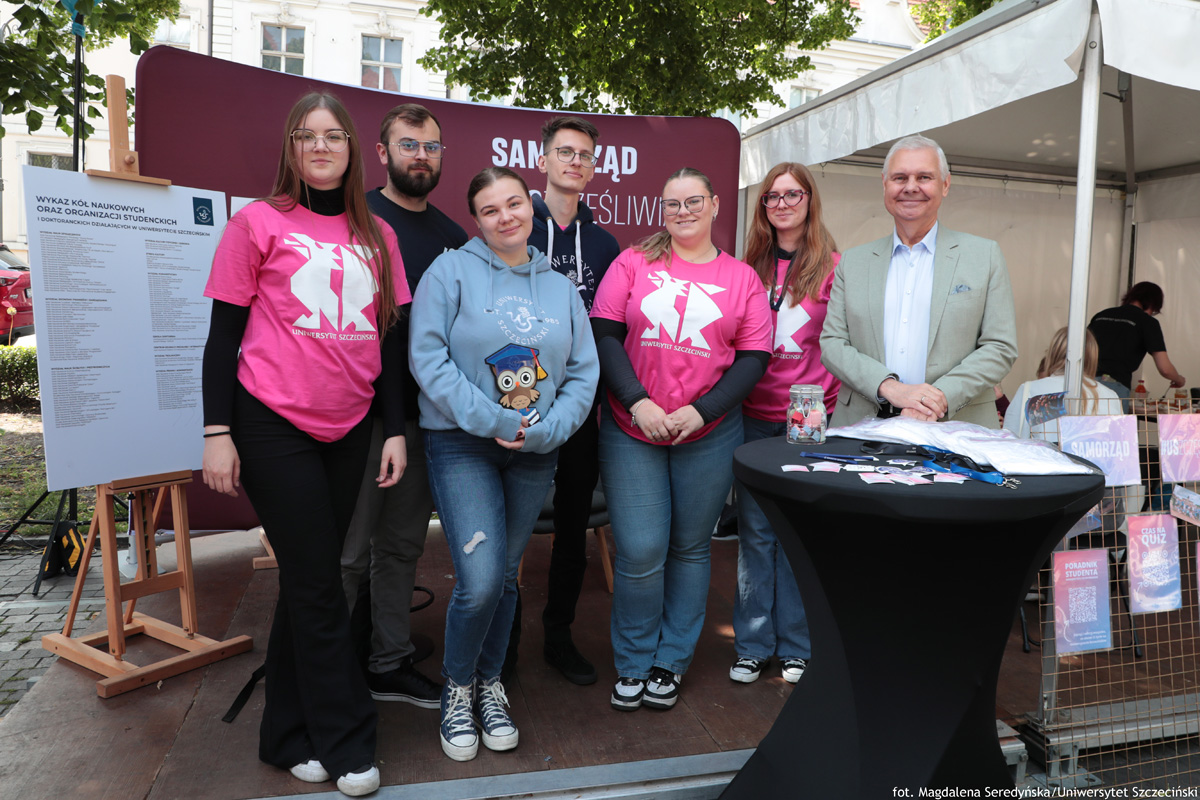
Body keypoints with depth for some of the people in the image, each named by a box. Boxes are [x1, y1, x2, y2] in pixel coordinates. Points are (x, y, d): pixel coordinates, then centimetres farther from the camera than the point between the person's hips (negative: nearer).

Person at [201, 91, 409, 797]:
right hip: (273, 425, -4)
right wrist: (217, 432, -7)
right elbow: (223, 333, -2)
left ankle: (293, 736, 27)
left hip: (349, 429, 4)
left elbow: (388, 338, 11)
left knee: (310, 580, 12)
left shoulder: (376, 236, 11)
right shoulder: (258, 222, -1)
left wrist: (396, 429, 6)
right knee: (317, 585, -1)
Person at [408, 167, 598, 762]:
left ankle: (489, 684, 34)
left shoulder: (559, 287, 10)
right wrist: (491, 421, -19)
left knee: (505, 576, 13)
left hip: (535, 452, 4)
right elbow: (428, 356, -13)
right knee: (480, 581, -11)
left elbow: (584, 371, 6)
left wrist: (545, 428, -10)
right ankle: (457, 688, 17)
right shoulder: (451, 271, -3)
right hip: (462, 445, -4)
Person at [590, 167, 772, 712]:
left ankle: (670, 662, 29)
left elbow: (754, 358, 2)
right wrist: (637, 402, -14)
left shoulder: (742, 278, 6)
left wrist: (700, 411, -11)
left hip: (709, 433, 1)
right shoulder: (633, 263, 4)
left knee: (690, 548, 10)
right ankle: (633, 664, 20)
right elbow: (604, 336, -2)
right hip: (631, 430, -1)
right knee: (640, 552, -3)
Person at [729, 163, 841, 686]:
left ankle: (796, 647, 20)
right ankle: (753, 645, 19)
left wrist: (828, 399, -10)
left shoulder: (833, 266, 0)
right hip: (753, 416, 3)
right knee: (754, 529, 6)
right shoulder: (750, 266, 11)